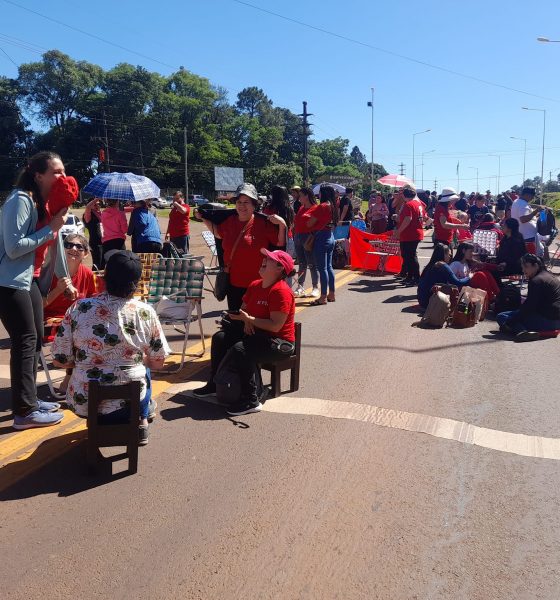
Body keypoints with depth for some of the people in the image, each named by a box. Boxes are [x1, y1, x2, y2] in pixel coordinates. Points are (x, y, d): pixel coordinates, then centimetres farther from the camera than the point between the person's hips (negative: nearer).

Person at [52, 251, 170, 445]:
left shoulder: (79, 309, -12)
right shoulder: (146, 312, -12)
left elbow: (60, 359, -4)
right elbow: (158, 362, -1)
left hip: (82, 403, 1)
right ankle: (141, 421, 27)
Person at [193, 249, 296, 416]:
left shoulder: (281, 291, -21)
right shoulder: (255, 285, 7)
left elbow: (275, 326, -27)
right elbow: (244, 308, 17)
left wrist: (248, 319, -26)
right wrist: (247, 321, -5)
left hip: (279, 342, -9)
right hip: (255, 332, 10)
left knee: (240, 349, -31)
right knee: (220, 337, 1)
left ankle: (250, 401, -22)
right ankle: (214, 383, 15)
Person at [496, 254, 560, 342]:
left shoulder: (536, 281, -14)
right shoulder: (548, 275, 17)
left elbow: (528, 307, -18)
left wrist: (508, 323, -17)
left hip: (547, 320, -11)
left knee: (501, 317, -12)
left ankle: (522, 331, -37)